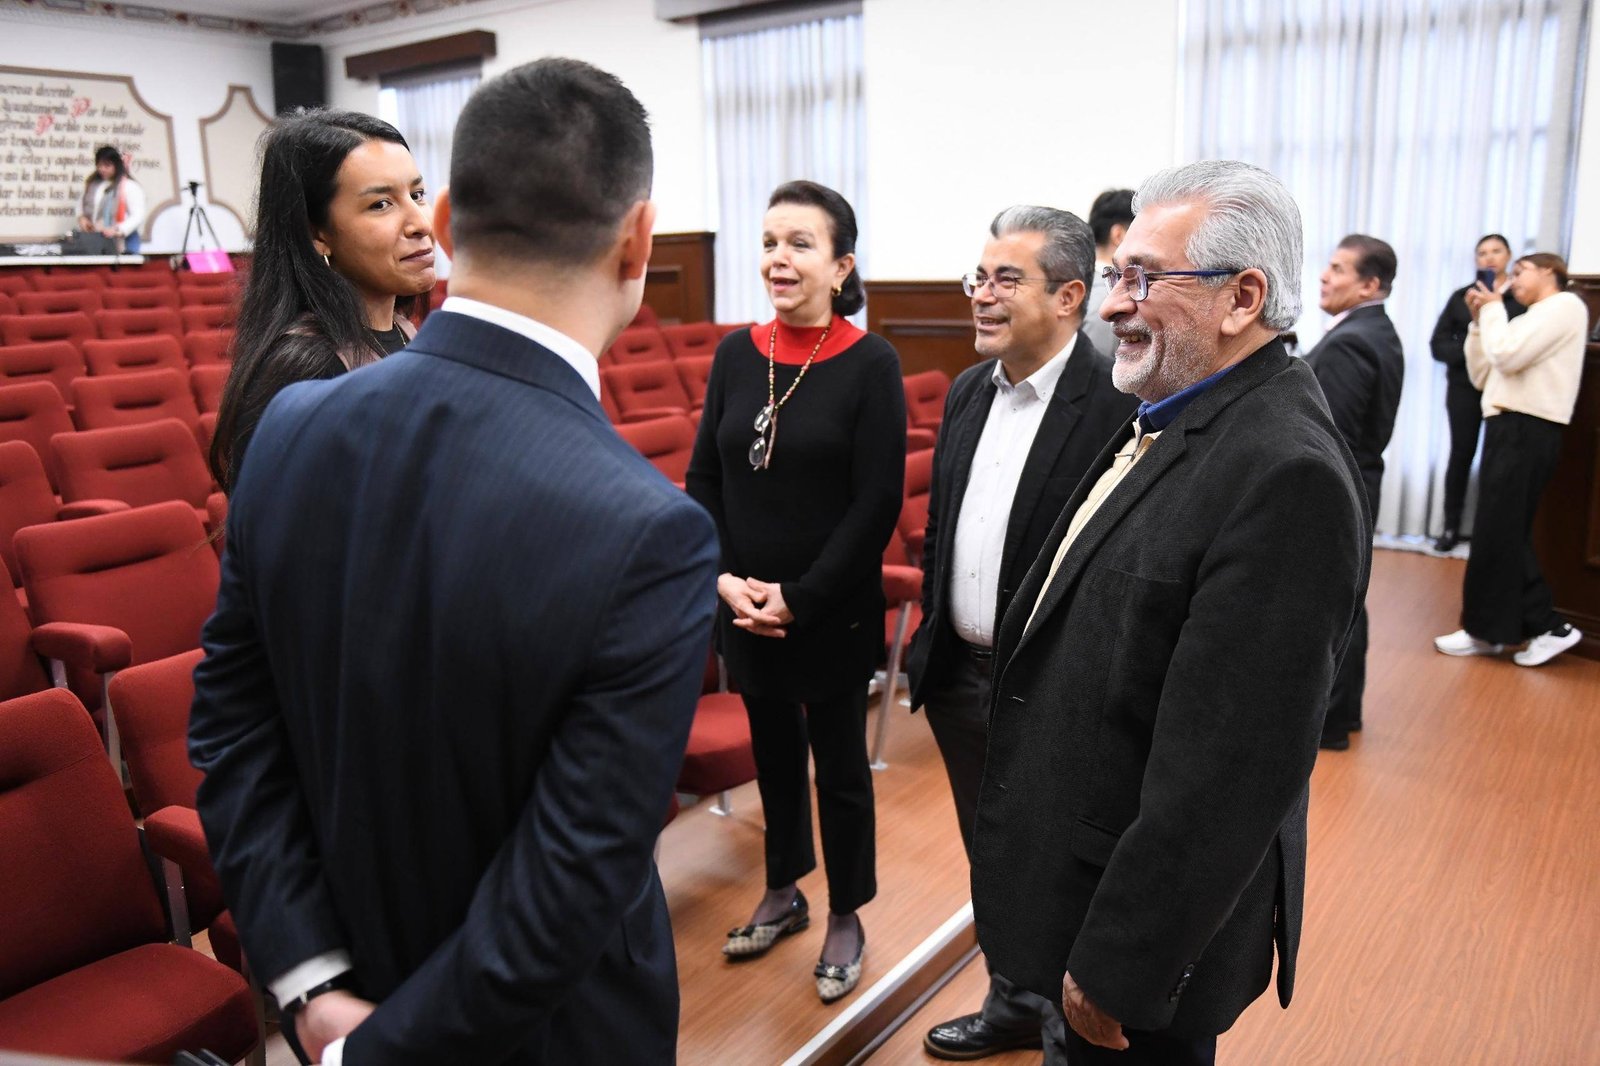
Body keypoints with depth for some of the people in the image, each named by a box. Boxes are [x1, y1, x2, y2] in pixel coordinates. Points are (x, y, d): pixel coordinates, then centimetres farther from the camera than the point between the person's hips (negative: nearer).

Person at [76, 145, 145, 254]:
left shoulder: (129, 187, -7)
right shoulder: (92, 183, 13)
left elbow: (138, 216, -13)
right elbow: (82, 202, 28)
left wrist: (118, 230, -24)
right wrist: (82, 217, 7)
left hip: (122, 245, -6)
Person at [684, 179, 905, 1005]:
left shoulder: (870, 363, -11)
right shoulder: (735, 354, 1)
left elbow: (877, 503, -14)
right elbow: (703, 478, 4)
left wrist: (798, 599, -16)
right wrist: (724, 578, -9)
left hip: (832, 614, -4)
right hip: (744, 611, 4)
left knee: (839, 763, 11)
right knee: (773, 751, 19)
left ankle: (845, 920, 32)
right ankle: (783, 895, 41)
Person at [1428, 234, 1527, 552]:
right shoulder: (1462, 296, 7)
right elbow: (1438, 344, 3)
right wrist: (1471, 351, -14)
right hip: (1465, 386, 1)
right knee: (1461, 454, 4)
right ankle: (1451, 527, 11)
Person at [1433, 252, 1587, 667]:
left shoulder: (1565, 305, -4)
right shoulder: (1532, 320, 24)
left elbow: (1507, 357, -18)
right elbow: (1482, 376, 18)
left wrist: (1493, 309, -3)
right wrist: (1478, 320, 11)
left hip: (1526, 430, -9)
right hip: (1510, 428, 9)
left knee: (1496, 532, -5)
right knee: (1508, 533, 9)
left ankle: (1486, 630, 4)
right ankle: (1545, 626, 13)